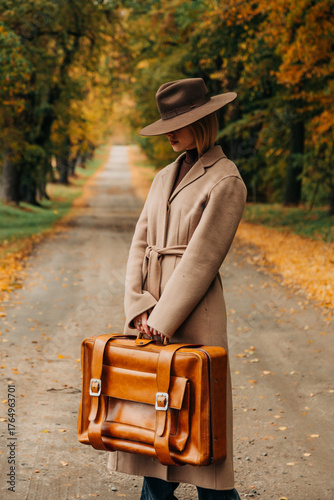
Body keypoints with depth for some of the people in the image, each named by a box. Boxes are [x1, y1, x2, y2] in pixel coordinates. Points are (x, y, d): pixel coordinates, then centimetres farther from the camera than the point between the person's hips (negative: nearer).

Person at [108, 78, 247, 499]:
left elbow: (203, 257, -13)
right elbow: (141, 243, 9)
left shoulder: (226, 181, -8)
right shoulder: (165, 177, 14)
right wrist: (138, 306, -5)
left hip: (194, 311, -7)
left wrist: (164, 319, -14)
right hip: (150, 310, 7)